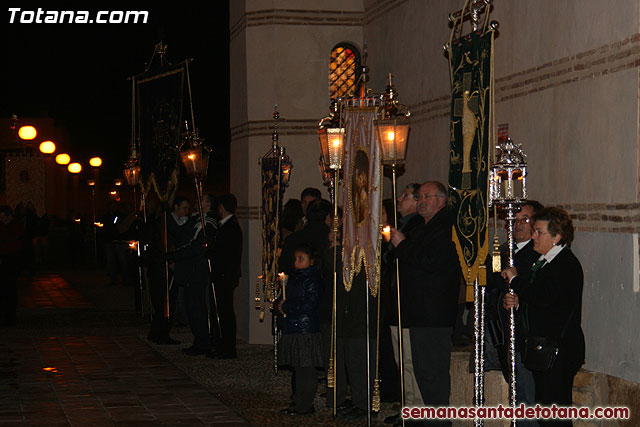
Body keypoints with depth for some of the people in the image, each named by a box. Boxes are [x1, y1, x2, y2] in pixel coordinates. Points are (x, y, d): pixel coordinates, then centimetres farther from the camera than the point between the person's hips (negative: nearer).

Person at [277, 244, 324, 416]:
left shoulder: (312, 280, -10)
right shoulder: (293, 278, 16)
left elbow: (308, 305, -19)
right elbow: (282, 299, 22)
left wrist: (286, 307, -12)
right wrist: (280, 304, -1)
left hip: (306, 331, -9)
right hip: (292, 330, 9)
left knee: (305, 368, -5)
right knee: (298, 368, 13)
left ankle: (304, 405, -1)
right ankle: (299, 401, 20)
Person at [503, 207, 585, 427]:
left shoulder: (567, 265, -15)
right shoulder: (543, 262, 15)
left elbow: (542, 297, -26)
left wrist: (515, 279, -12)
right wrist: (516, 301, 0)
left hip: (560, 352, -10)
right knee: (543, 409, 14)